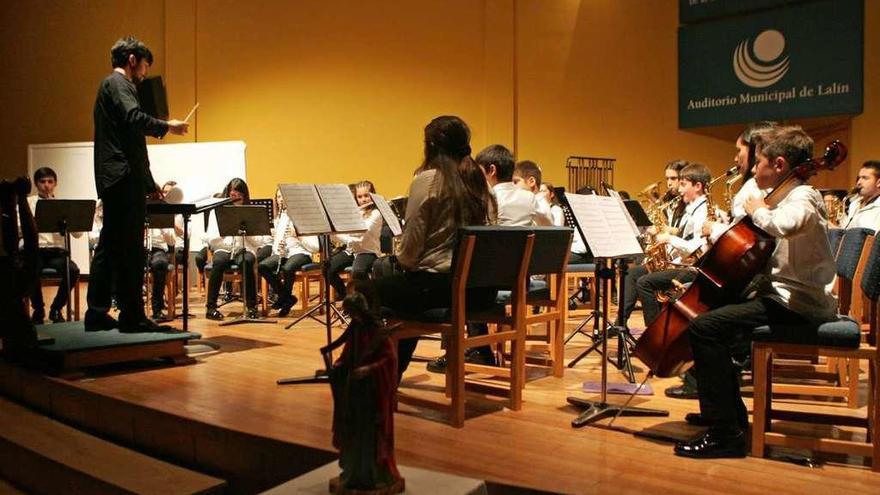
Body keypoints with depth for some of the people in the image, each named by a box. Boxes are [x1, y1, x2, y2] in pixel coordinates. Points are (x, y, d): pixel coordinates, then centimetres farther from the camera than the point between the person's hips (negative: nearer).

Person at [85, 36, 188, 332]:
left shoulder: (111, 85, 27)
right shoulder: (118, 83, -3)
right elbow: (133, 118, -25)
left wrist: (149, 183, 25)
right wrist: (166, 127, -11)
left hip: (114, 180, 10)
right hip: (124, 178, -10)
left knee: (109, 247, 11)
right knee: (130, 250, -8)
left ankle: (97, 314, 15)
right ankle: (132, 316, -6)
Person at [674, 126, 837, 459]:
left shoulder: (802, 197, -14)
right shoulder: (791, 197, 17)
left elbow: (785, 225, -38)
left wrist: (759, 211, -19)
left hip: (797, 303, -11)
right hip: (784, 295, 11)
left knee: (703, 327, -25)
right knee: (711, 310, 23)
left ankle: (725, 433, -22)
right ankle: (730, 410, 28)